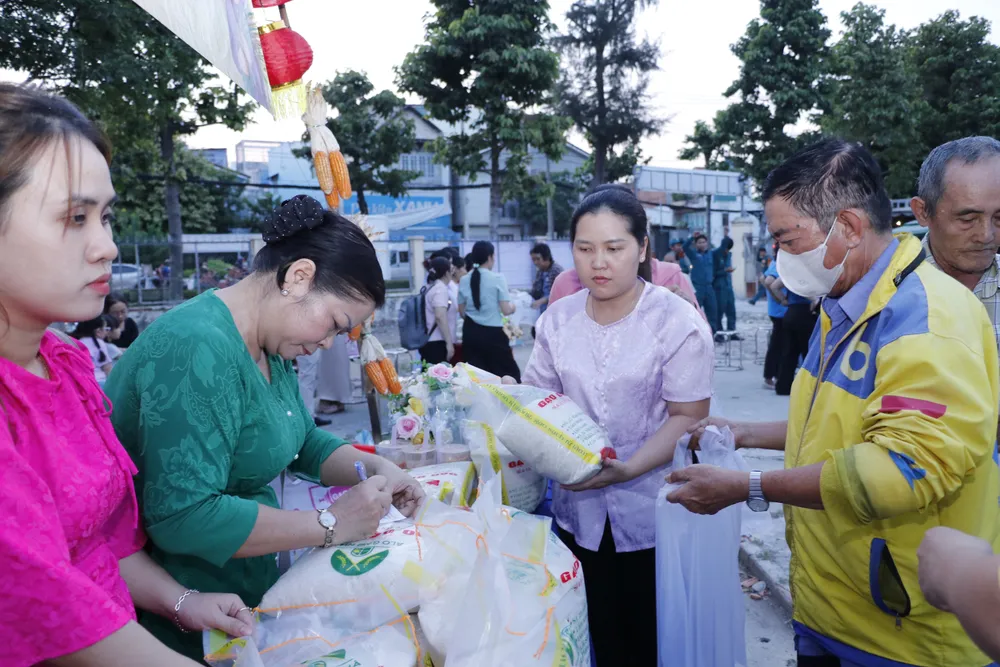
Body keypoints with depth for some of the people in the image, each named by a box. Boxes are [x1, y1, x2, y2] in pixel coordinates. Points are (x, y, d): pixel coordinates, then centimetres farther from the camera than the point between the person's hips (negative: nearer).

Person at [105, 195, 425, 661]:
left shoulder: (269, 348, 1)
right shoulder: (197, 348, -29)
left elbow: (304, 442, 12)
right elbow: (182, 517, -34)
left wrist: (376, 469, -6)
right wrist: (331, 524, -27)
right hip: (184, 625, -8)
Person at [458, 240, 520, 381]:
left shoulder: (464, 281, 4)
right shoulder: (497, 278, -9)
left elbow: (462, 312, 9)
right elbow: (506, 310, -11)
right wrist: (513, 306, 10)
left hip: (470, 332, 5)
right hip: (492, 333, -5)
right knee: (508, 374, 7)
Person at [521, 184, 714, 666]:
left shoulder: (678, 322, -11)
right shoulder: (557, 319, 2)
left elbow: (687, 417, -13)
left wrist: (628, 468, -26)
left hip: (654, 515, -3)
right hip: (579, 512, 4)